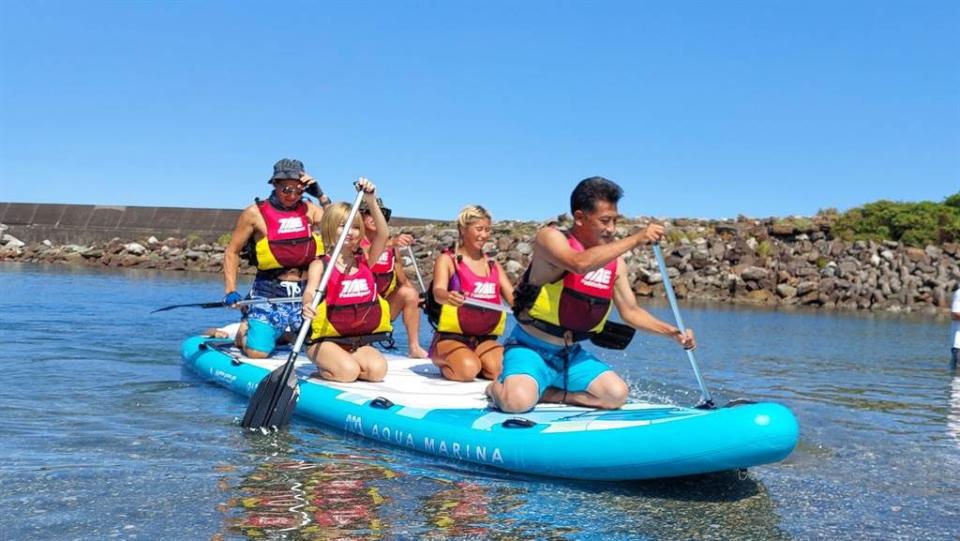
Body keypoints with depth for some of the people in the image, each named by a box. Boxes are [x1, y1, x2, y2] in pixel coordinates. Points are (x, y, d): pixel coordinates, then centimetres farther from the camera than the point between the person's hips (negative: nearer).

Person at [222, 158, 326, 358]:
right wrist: (230, 291, -6)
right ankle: (244, 329, 24)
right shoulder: (256, 213, -3)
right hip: (269, 293, -3)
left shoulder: (309, 209, 7)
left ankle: (280, 334, 30)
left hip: (305, 294, 4)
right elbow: (231, 251, 3)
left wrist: (320, 195, -7)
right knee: (257, 353, -13)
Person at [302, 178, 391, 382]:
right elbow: (310, 291, -20)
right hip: (326, 340, -4)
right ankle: (324, 369, 3)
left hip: (359, 341, 4)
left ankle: (336, 365, 4)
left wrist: (371, 201, -17)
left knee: (378, 369, -23)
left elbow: (383, 234, -5)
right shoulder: (320, 265, -2)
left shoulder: (365, 260, 10)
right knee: (348, 371, -29)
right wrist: (308, 305, -45)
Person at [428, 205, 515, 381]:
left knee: (502, 369, -26)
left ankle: (469, 361, 6)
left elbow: (514, 298, 9)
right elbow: (438, 292, -19)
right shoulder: (447, 260, 0)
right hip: (451, 337, -4)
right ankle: (444, 363, 2)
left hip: (485, 338, 4)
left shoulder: (494, 265, 16)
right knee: (468, 370, -32)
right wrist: (448, 297, -44)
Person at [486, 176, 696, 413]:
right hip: (530, 349, -6)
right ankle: (497, 388, 6)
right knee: (517, 402, -31)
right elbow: (580, 264, -35)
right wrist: (636, 239, -35)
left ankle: (546, 393, 2)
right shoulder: (550, 238, -14)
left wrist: (672, 332, -3)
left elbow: (630, 311, 11)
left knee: (616, 395, -14)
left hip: (571, 355, 6)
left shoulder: (615, 262, 5)